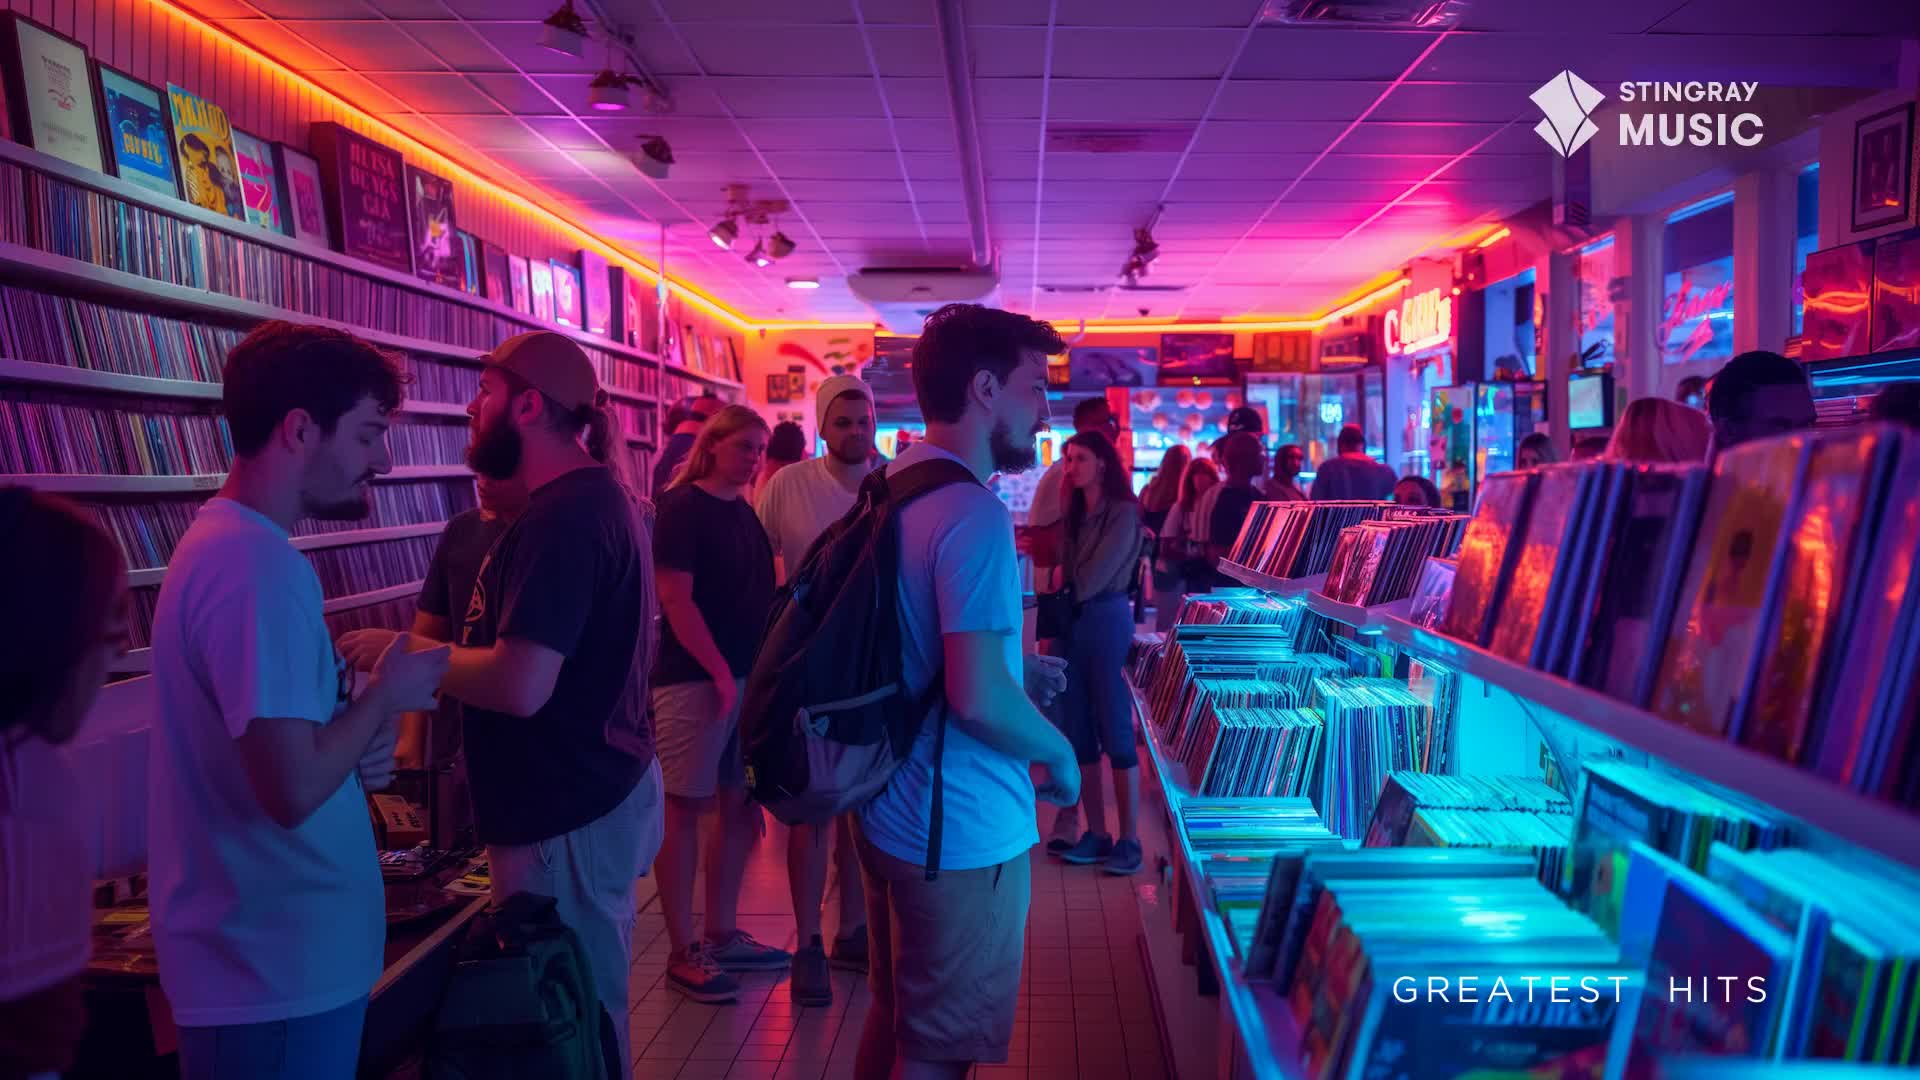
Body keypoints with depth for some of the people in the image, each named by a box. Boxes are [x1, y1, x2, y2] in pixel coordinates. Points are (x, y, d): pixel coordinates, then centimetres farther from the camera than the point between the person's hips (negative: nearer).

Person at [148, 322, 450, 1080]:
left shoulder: (219, 538, 8)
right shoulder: (259, 566, -25)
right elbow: (295, 789, -29)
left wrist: (363, 738, 0)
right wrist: (387, 697, -13)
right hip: (279, 965, -10)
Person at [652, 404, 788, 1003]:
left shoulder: (745, 511, 13)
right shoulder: (682, 507, -9)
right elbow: (675, 599, -14)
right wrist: (720, 672, -16)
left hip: (749, 676, 8)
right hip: (694, 680, -8)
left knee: (739, 808, 12)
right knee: (685, 810, 0)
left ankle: (721, 936, 25)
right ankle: (683, 954, 10)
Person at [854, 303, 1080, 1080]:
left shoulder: (890, 487, 6)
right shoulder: (974, 514, -23)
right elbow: (977, 700, -29)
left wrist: (1016, 667, 13)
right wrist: (1060, 752, -11)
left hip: (890, 807, 9)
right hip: (963, 831, -9)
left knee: (893, 1016, 24)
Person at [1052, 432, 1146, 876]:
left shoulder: (1123, 513, -8)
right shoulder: (1075, 514, 15)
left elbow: (1093, 578, -12)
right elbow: (1068, 573, 13)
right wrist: (1063, 582, -7)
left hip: (1106, 620, -7)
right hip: (1073, 621, 7)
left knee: (1116, 733, -3)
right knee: (1078, 733, 8)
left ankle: (1129, 840, 5)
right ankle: (1096, 834, 16)